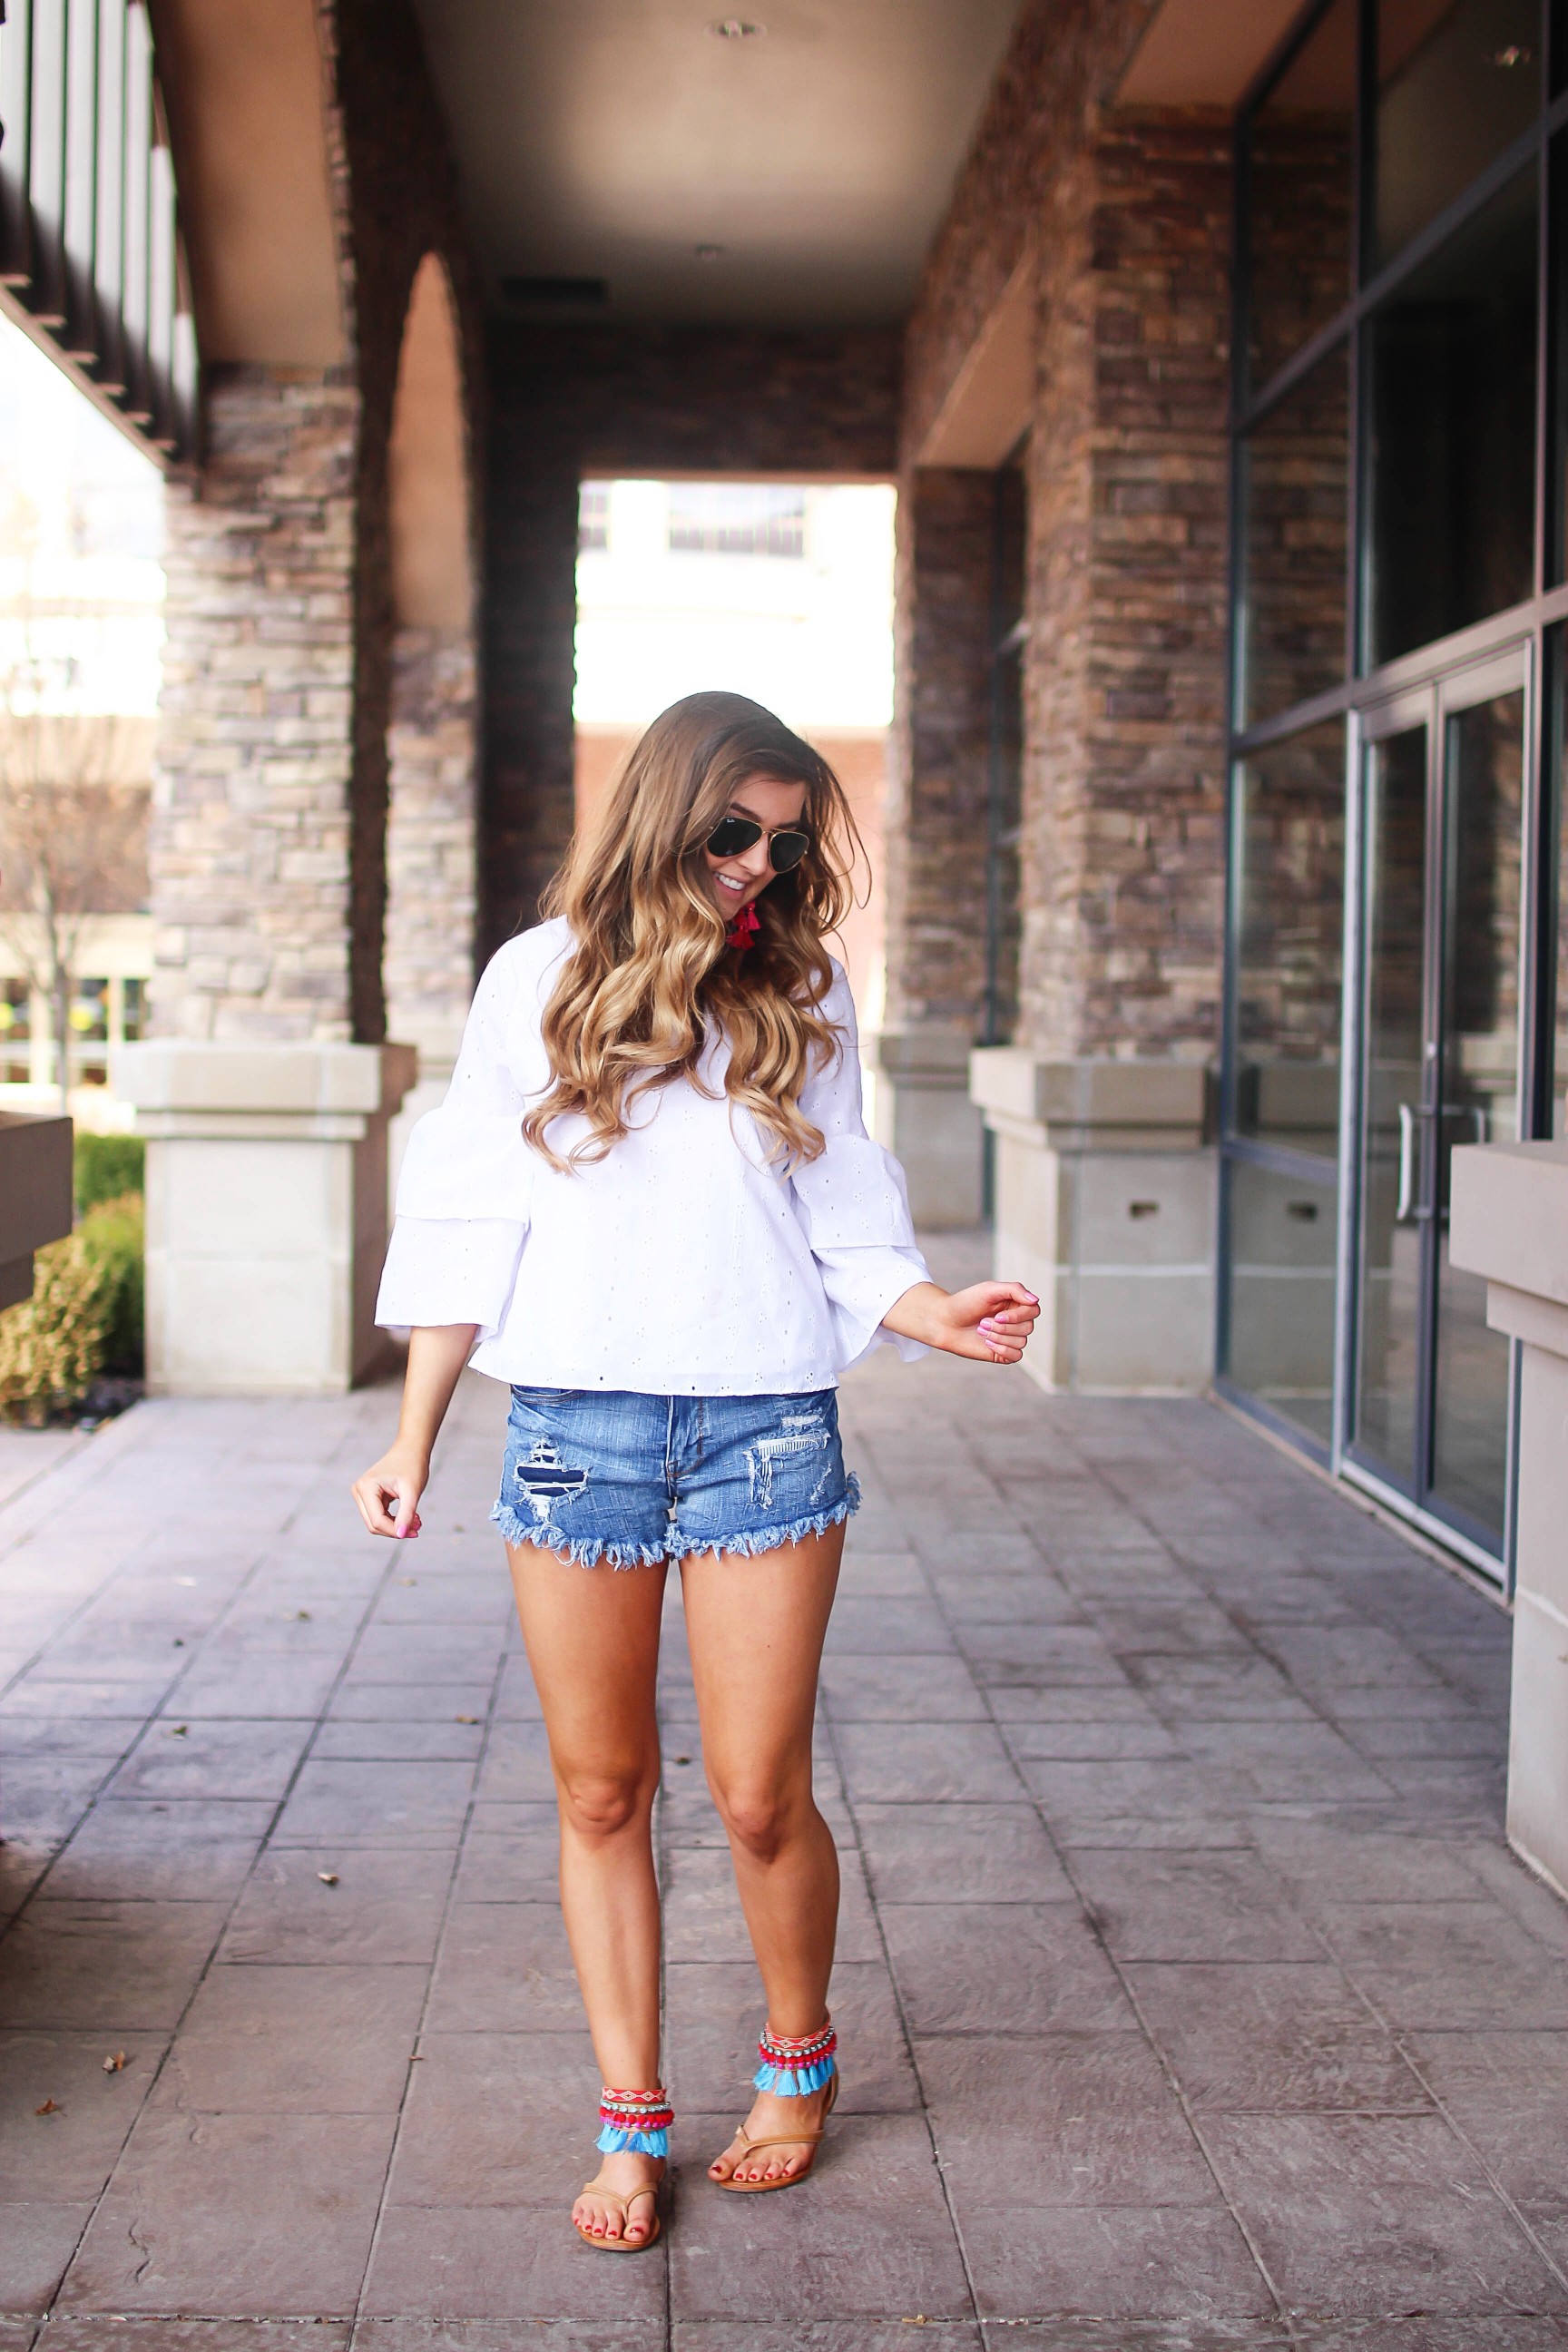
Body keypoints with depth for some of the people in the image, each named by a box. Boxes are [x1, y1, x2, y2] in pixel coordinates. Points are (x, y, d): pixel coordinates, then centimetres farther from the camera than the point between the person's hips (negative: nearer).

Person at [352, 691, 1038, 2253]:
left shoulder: (803, 997, 9)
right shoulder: (538, 981, 6)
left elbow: (842, 1230, 7)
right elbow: (467, 1224, 7)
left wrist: (939, 1318, -12)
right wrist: (412, 1441, 4)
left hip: (764, 1430, 0)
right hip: (573, 1428, 0)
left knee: (760, 1799, 2)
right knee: (600, 1793, 8)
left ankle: (797, 2058, 29)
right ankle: (631, 2118, 23)